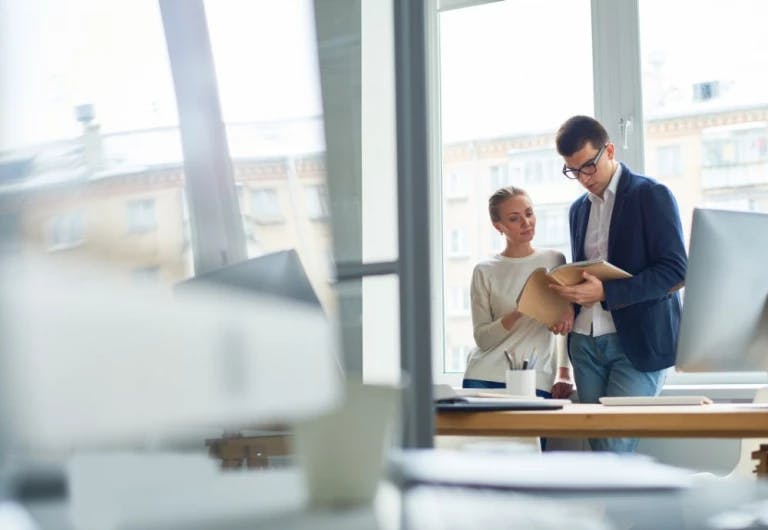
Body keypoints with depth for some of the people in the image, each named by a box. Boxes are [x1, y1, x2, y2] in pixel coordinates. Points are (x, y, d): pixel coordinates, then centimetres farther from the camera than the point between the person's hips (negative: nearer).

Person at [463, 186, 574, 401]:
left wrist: (564, 373, -1)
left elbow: (568, 327, 10)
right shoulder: (485, 271, 5)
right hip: (486, 378, 0)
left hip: (538, 382, 0)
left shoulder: (555, 261, 9)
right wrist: (518, 314, -14)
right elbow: (482, 338, 0)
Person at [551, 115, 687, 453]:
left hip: (638, 342, -6)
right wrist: (568, 295, 1)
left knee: (616, 447, -12)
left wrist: (605, 292, -20)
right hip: (586, 342, 6)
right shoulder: (579, 208, 17)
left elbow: (675, 272, -11)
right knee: (599, 447, 3)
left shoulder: (652, 195, -3)